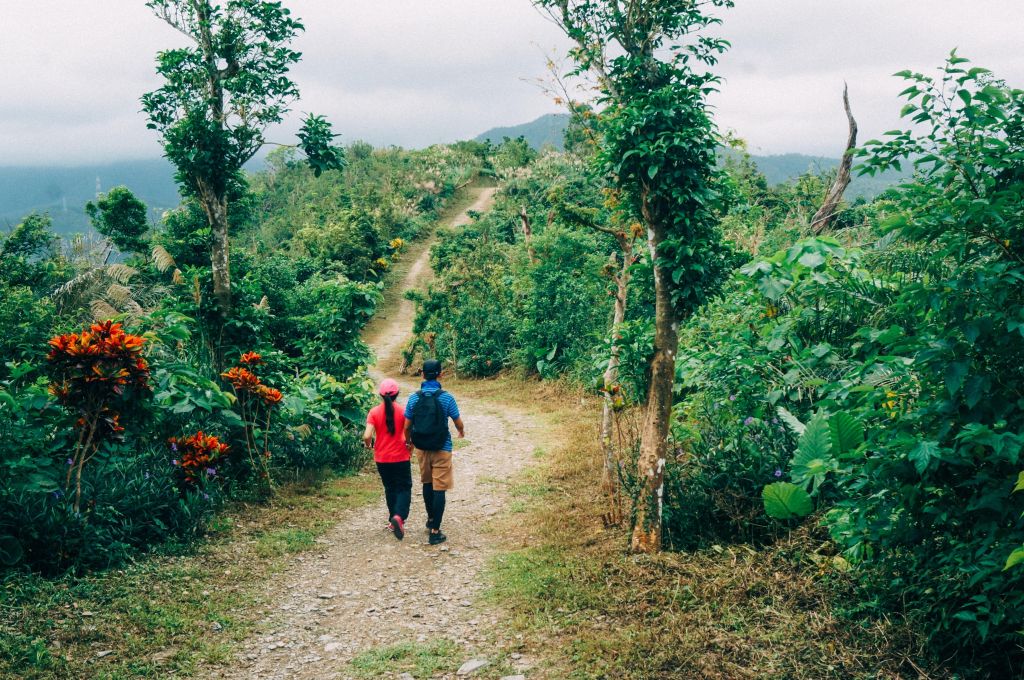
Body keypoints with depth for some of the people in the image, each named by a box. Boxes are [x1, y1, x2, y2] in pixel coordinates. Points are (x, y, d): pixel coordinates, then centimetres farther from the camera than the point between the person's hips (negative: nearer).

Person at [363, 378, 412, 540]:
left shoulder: (374, 412, -7)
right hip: (401, 458, -2)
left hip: (382, 459, 2)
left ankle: (393, 520, 26)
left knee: (390, 488, 19)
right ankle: (399, 516, -19)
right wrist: (410, 447, 7)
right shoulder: (403, 411, -9)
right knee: (404, 488, 6)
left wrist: (369, 445, 7)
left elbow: (367, 436, -15)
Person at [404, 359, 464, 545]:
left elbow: (407, 426, 2)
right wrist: (461, 431, 21)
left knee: (427, 483, 23)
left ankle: (431, 519, 40)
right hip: (442, 449, -4)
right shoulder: (446, 398, -12)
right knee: (439, 489, -1)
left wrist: (408, 441, 22)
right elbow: (458, 423, -2)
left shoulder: (414, 398, -4)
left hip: (422, 448, 4)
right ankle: (435, 532, -4)